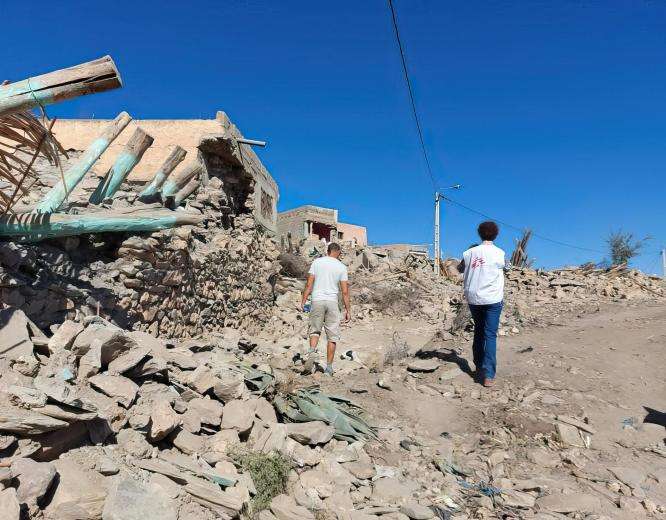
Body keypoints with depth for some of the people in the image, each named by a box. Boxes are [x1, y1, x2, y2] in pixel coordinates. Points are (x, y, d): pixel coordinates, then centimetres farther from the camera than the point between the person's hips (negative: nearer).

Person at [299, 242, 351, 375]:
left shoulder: (317, 262, 5)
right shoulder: (342, 267, 4)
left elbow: (309, 284, 0)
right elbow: (345, 291, 1)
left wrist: (303, 302, 3)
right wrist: (348, 309, 6)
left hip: (317, 300, 1)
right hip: (332, 301, -1)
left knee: (315, 330, 15)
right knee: (332, 335, 6)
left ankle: (312, 351, -10)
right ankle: (329, 366, 7)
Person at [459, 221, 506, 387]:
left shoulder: (470, 252, 0)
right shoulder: (499, 253, -8)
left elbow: (460, 268, 16)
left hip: (473, 299, 3)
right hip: (493, 299, -3)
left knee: (479, 332, 18)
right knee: (490, 335, -2)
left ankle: (479, 368, 25)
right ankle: (488, 375, -7)